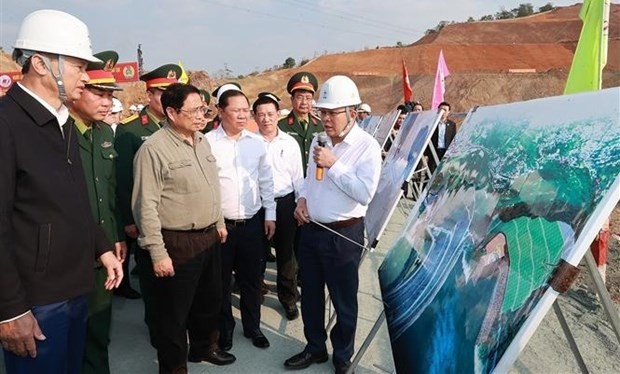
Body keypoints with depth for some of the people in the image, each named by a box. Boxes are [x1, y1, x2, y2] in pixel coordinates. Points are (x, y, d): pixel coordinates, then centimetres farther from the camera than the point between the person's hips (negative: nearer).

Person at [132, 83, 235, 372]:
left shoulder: (202, 141, 8)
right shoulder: (154, 148, -16)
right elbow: (146, 205, -18)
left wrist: (219, 223, 19)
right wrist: (157, 252, -20)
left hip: (209, 237, 8)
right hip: (178, 243, -8)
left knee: (210, 300, 23)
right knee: (174, 313, 9)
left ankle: (204, 347, 46)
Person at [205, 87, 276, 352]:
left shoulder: (257, 142, 4)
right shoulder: (207, 142, -9)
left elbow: (266, 181, 9)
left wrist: (270, 214, 8)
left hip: (253, 223, 3)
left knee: (252, 278, 15)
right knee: (221, 281, 13)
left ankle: (252, 327, 34)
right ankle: (224, 329, 32)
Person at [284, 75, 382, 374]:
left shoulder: (367, 146, -14)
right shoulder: (318, 140, 8)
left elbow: (365, 193, -24)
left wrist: (333, 165, -22)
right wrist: (302, 198, 1)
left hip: (343, 235, -6)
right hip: (310, 230, 6)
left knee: (343, 301, 11)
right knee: (310, 296, 19)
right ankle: (315, 348, 40)